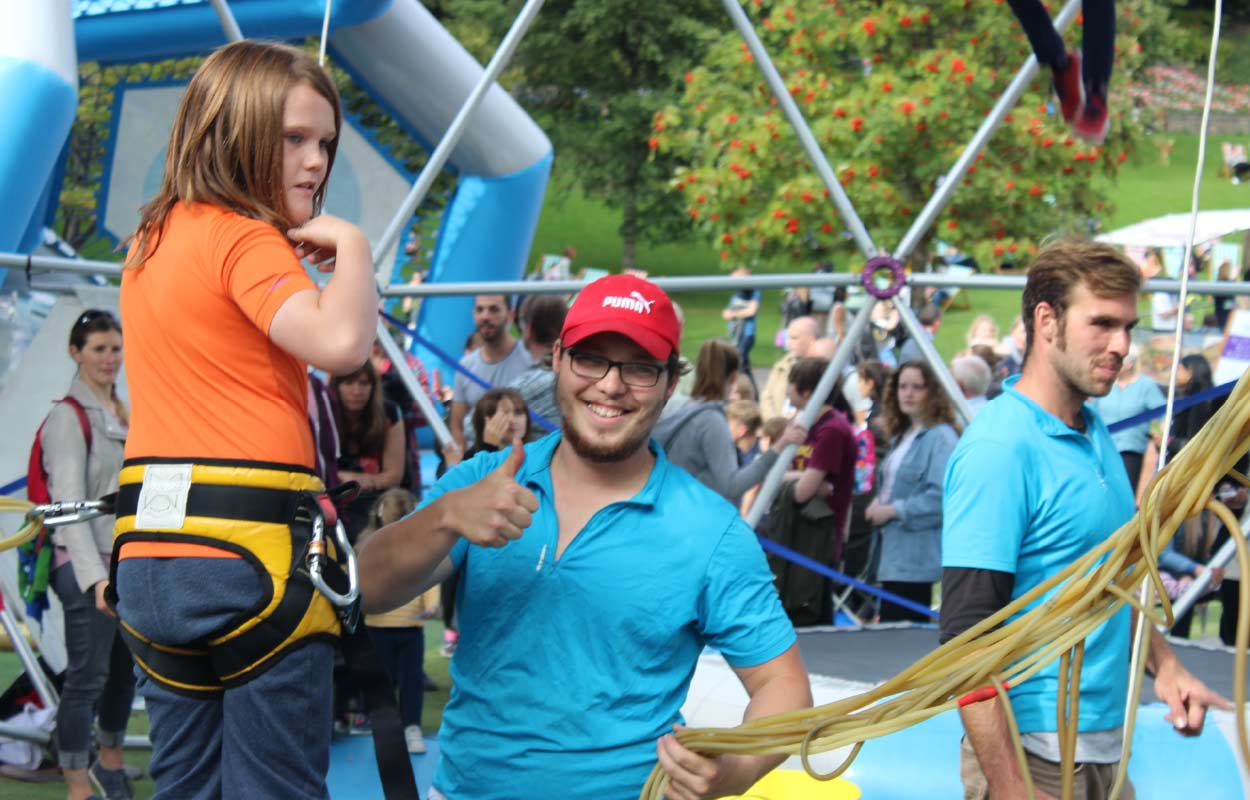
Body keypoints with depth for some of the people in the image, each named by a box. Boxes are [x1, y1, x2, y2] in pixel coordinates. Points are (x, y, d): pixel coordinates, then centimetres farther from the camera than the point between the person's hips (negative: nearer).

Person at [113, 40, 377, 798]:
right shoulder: (245, 239, -11)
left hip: (150, 556, 8)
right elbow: (340, 342, -26)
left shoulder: (151, 242, 15)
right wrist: (350, 244, -10)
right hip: (250, 551, -8)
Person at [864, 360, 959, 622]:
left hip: (916, 559, -10)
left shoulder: (941, 437, -12)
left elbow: (941, 497, -22)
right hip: (892, 554, 10)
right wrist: (878, 503, 7)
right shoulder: (901, 436, 18)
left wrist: (892, 510, -15)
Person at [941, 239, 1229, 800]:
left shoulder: (1096, 435, 10)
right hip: (1035, 753, -8)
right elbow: (966, 634, -21)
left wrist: (1162, 664, 8)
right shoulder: (998, 447, -17)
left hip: (1105, 748, 8)